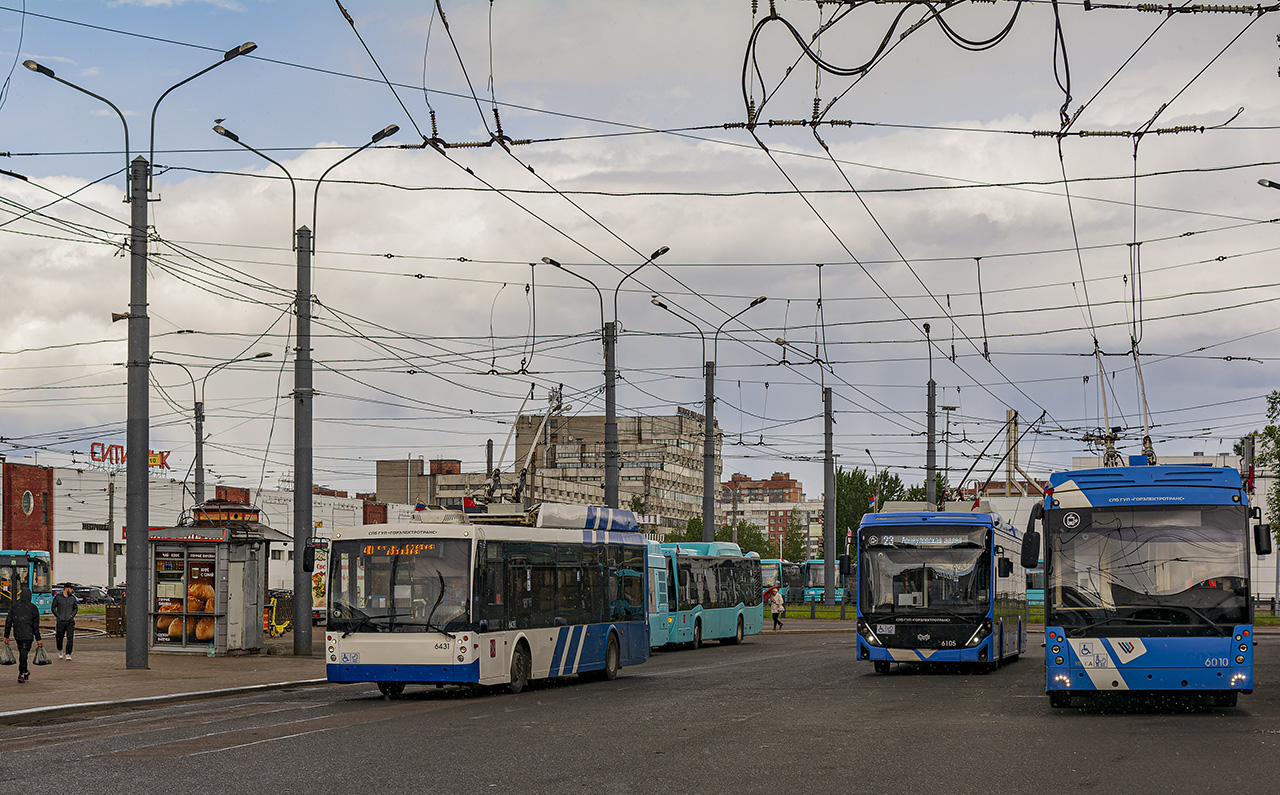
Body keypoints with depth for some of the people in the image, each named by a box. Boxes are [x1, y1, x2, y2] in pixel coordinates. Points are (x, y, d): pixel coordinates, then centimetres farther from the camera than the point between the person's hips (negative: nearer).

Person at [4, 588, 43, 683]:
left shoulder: (14, 606, 4)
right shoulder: (33, 608, -3)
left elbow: (8, 622, 3)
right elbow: (36, 625, -5)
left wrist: (6, 636, 9)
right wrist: (38, 639, -1)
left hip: (17, 635, 3)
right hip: (28, 635, -3)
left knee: (22, 653, 19)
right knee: (24, 653, -3)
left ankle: (25, 672, 30)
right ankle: (21, 675, -11)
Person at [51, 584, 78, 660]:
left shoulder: (72, 598, 7)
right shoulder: (58, 597, -1)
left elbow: (76, 608, 17)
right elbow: (53, 607, 5)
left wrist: (72, 615, 2)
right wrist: (58, 616, -5)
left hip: (70, 621, 1)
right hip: (60, 621, -1)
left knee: (70, 639, -10)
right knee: (59, 638, 8)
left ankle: (68, 655, -6)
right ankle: (60, 651, 35)